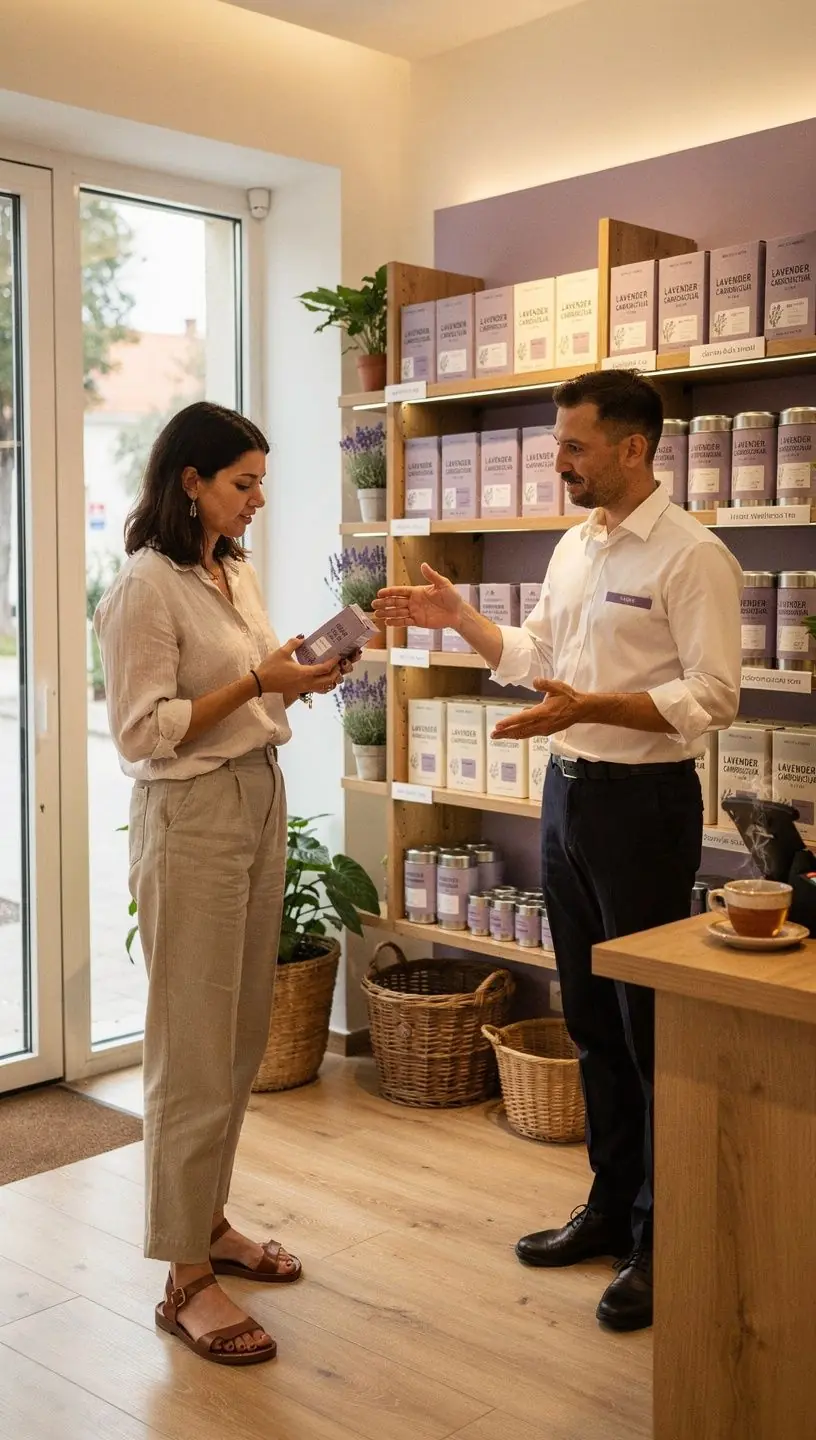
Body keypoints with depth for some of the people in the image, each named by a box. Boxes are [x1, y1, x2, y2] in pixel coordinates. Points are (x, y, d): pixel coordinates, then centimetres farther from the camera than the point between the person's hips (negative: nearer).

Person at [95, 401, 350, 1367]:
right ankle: (185, 1279, 9)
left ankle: (208, 1222, 30)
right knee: (195, 1052, -2)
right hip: (191, 818, -8)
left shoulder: (235, 574, 13)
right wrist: (255, 682, -18)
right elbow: (144, 733, -17)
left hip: (260, 802, 9)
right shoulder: (147, 587, -13)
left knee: (242, 1036, 14)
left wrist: (297, 680, 2)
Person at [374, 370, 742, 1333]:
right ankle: (611, 1206, 31)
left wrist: (590, 707, -27)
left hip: (643, 800, -8)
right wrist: (455, 618, 12)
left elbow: (713, 695, -19)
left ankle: (662, 1242, 16)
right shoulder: (574, 547, 12)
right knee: (591, 1019, 16)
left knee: (653, 1029, 2)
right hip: (567, 789, 8)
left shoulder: (692, 555, -13)